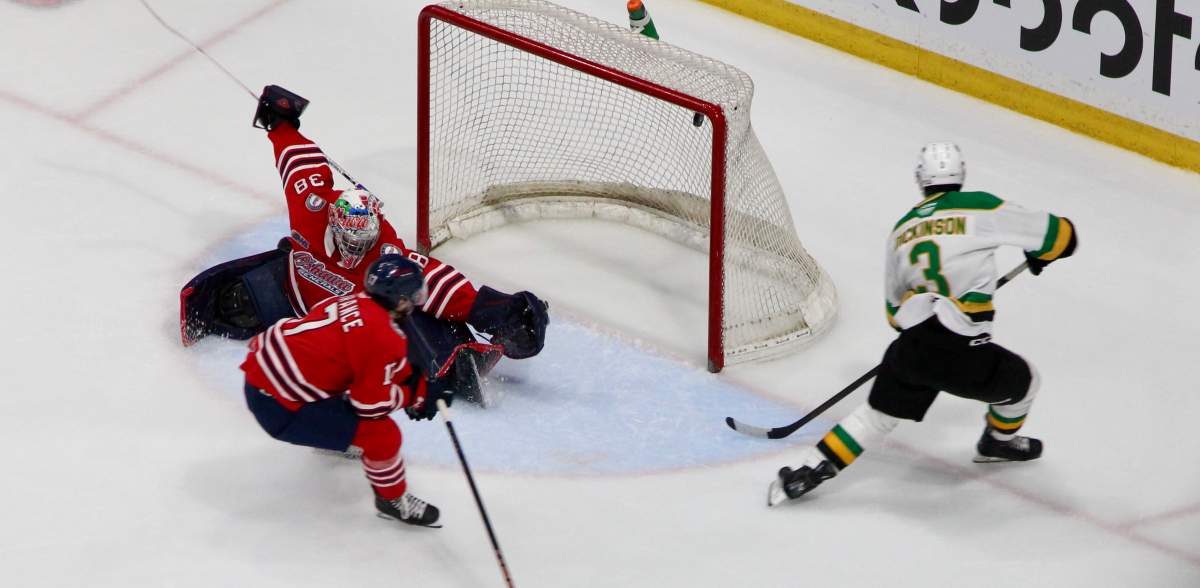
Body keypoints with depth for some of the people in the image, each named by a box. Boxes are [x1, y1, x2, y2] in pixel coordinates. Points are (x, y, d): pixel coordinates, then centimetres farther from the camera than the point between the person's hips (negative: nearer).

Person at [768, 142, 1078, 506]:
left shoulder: (901, 230, 17)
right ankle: (1000, 442, 45)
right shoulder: (980, 208, 0)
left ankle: (808, 471, 9)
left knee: (879, 415, 19)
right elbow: (1062, 235, 4)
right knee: (1022, 381, 22)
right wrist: (1039, 254, 27)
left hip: (910, 348, 4)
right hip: (962, 354, -4)